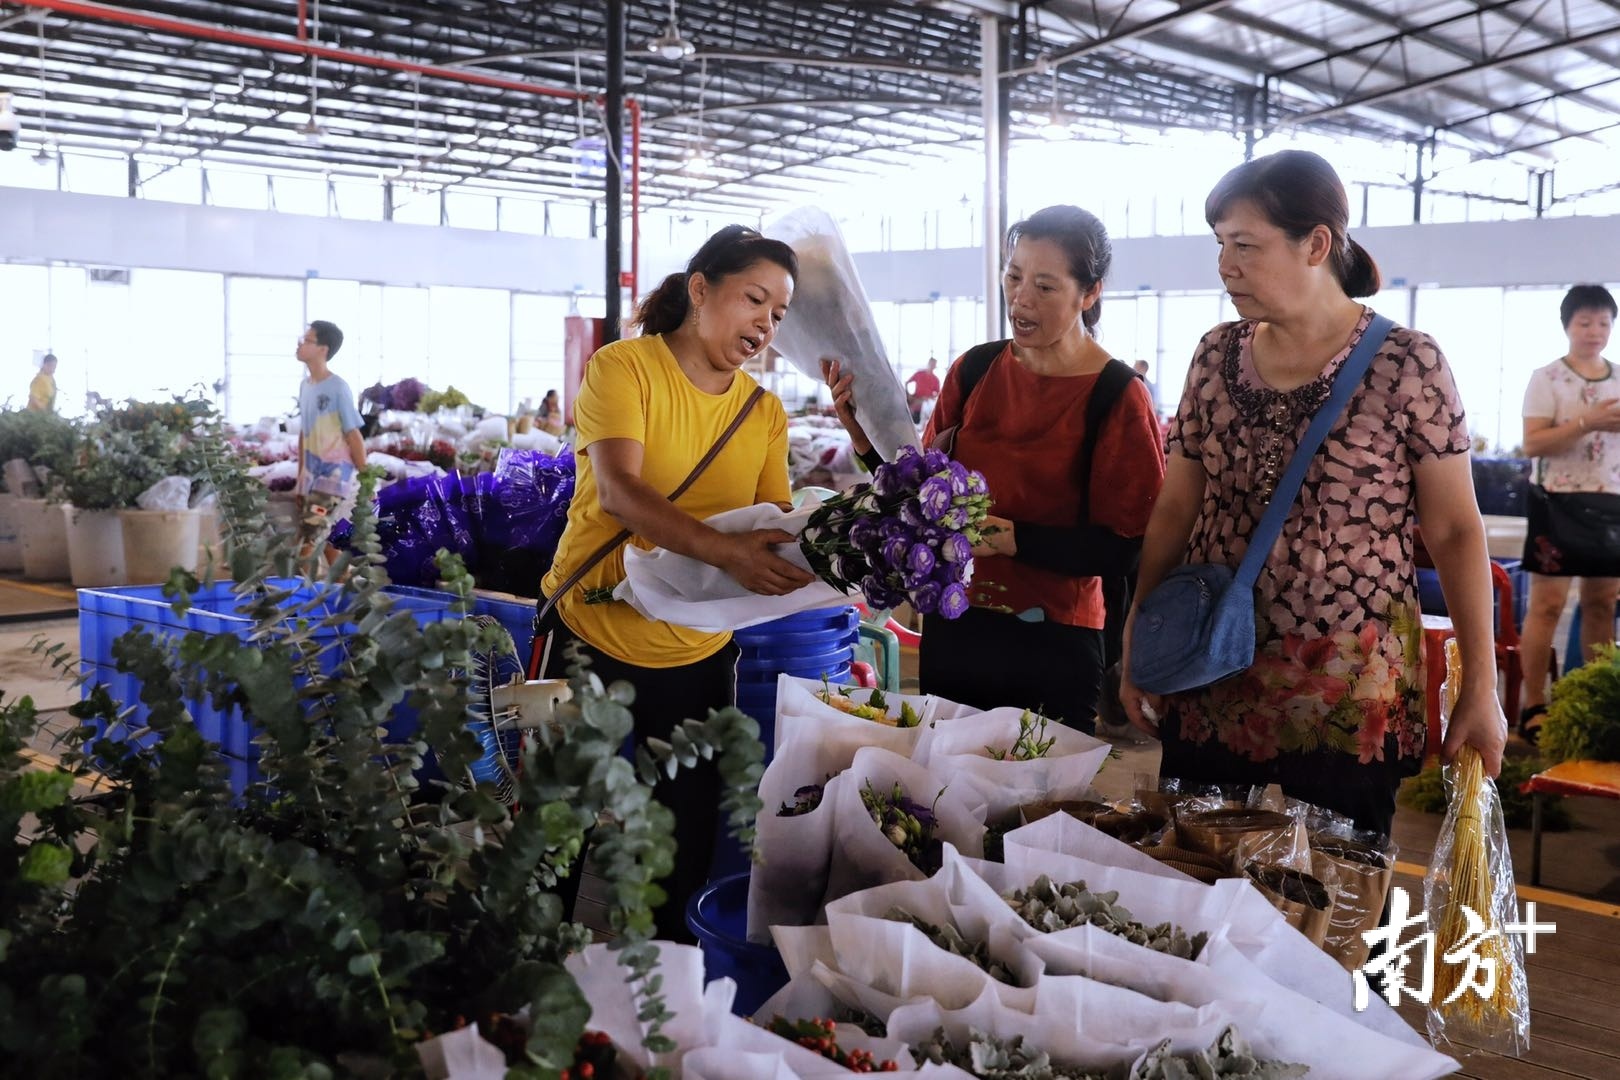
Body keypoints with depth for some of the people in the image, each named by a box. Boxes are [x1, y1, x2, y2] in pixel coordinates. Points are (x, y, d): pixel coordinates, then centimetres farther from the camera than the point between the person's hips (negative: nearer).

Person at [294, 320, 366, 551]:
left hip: (334, 475, -8)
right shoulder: (305, 385, 9)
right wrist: (300, 474, 16)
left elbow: (354, 434, -12)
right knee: (321, 539, 10)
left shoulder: (338, 388, -14)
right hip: (311, 475, 8)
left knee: (308, 541, -13)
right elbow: (304, 432, 15)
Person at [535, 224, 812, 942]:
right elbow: (619, 492, -25)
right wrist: (725, 551, -38)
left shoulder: (766, 415, 7)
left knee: (688, 851, 12)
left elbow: (779, 525, 0)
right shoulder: (623, 367, -10)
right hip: (591, 635, -4)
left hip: (699, 653, 4)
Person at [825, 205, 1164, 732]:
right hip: (952, 630, 4)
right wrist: (869, 440, -7)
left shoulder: (1119, 398, -11)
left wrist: (1013, 537, -23)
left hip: (1052, 649, -4)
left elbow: (1121, 550, -14)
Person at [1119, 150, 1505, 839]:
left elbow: (1454, 531, -4)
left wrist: (1481, 690, -5)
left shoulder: (1407, 364, -7)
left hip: (1347, 701, -3)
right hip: (1208, 691, 4)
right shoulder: (1217, 356, 5)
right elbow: (1175, 510, 9)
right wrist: (1137, 644, 6)